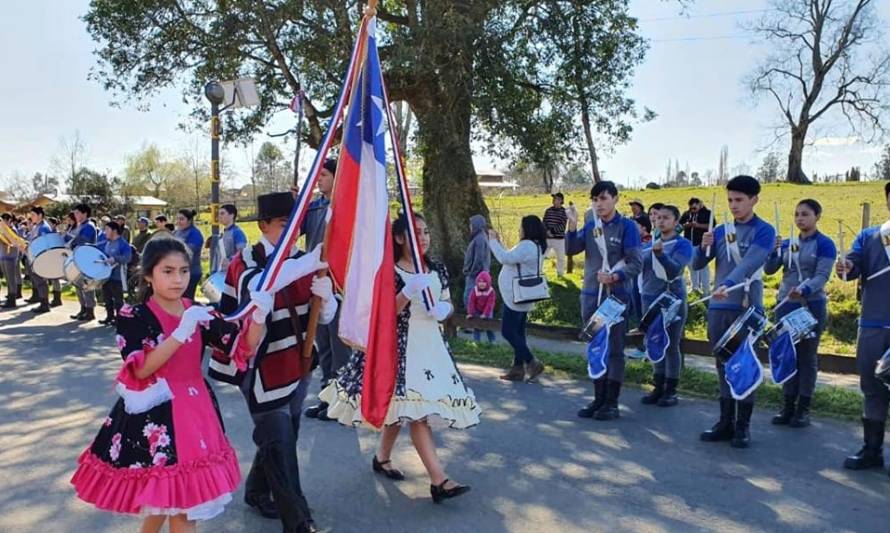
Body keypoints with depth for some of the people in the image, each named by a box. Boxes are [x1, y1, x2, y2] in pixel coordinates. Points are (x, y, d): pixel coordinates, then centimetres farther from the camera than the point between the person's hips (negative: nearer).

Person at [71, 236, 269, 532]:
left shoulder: (199, 313, 4)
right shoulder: (133, 317, -8)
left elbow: (245, 347, -3)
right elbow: (141, 369, -21)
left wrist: (258, 316, -22)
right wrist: (181, 332, -30)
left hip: (195, 410, 5)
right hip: (155, 416, -5)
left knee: (167, 500, 15)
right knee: (182, 508, -1)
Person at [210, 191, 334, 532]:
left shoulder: (300, 261, 3)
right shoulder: (245, 262, -14)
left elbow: (326, 317, 4)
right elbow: (256, 286, -41)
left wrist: (325, 294, -20)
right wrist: (310, 262, -52)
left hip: (297, 366, 7)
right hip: (263, 370, -7)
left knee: (280, 438, 21)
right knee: (279, 446, -2)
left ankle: (257, 493, 45)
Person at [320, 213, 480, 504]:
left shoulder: (437, 268, 8)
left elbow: (448, 303, 16)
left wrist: (442, 310, -7)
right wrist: (408, 293, -28)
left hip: (431, 342, 7)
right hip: (401, 346, -6)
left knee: (400, 407, 14)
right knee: (415, 410, -9)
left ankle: (382, 457, 35)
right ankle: (439, 480, -8)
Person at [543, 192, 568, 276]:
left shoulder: (564, 211, -4)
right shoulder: (548, 210, 6)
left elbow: (563, 226, -10)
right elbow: (544, 223, 5)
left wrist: (552, 230, -18)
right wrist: (547, 231, -14)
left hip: (559, 239, -2)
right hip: (547, 238, 2)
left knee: (561, 257, 9)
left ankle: (560, 274, 25)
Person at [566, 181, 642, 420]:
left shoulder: (627, 226, -6)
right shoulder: (590, 225, 9)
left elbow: (636, 263, -10)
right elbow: (572, 249, -1)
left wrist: (615, 277, -25)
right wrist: (572, 227, -14)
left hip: (617, 296, -5)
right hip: (590, 295, 5)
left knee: (614, 350, 2)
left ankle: (612, 402, 9)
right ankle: (598, 398, 21)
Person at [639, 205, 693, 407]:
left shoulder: (683, 244, -7)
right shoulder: (651, 244, 11)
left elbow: (675, 270, -23)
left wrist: (661, 254, -39)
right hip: (650, 300, 6)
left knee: (671, 346, 0)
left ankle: (671, 391, 8)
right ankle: (658, 387, 18)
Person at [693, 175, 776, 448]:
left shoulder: (764, 231, -4)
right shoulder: (721, 231, 10)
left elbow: (749, 264, -21)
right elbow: (697, 265, 11)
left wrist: (727, 284, -36)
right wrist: (703, 247, -9)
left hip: (748, 309, -4)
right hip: (719, 308, 5)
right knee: (724, 366, 10)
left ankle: (743, 425, 12)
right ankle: (725, 422, 19)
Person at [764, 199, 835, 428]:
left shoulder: (825, 244, -5)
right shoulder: (787, 244, 9)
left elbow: (822, 276, -15)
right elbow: (769, 269, 2)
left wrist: (803, 289, -33)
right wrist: (773, 250, -15)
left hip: (812, 306, -5)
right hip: (785, 305, 5)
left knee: (807, 356, 3)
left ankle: (803, 408, 10)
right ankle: (788, 405, 15)